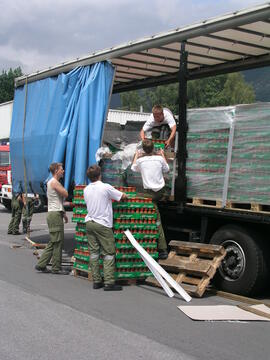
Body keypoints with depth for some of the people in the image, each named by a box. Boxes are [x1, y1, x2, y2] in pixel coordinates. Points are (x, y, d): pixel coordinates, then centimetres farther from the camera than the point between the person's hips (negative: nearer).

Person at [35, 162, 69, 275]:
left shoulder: (54, 182, 20)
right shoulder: (54, 182, -12)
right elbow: (65, 194, -14)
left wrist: (63, 213, 21)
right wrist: (62, 187, 5)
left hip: (56, 214, 10)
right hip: (55, 215, -10)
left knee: (53, 242, 12)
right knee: (58, 242, -5)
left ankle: (41, 265, 14)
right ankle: (56, 268, 1)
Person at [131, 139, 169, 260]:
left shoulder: (140, 160, -4)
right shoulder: (159, 158, -2)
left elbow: (133, 168, 19)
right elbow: (166, 169, 18)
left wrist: (136, 156, 34)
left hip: (150, 192, -3)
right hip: (161, 190, 3)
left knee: (157, 219, -5)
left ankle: (162, 249, -5)